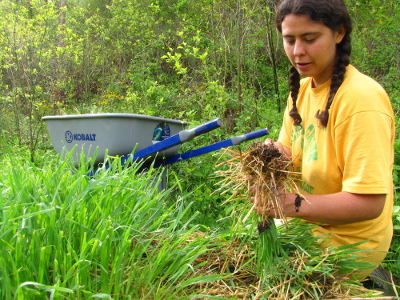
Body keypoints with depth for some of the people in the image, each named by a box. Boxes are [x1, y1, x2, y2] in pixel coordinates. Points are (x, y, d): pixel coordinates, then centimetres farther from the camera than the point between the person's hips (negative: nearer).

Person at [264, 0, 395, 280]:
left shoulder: (361, 99, -24)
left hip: (346, 243, -7)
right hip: (307, 225, 7)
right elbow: (289, 150, 7)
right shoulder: (302, 88, 1)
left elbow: (369, 203, -27)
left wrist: (293, 204, -37)